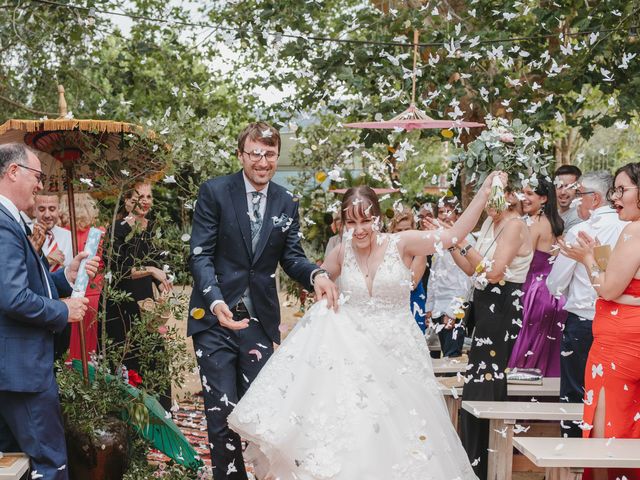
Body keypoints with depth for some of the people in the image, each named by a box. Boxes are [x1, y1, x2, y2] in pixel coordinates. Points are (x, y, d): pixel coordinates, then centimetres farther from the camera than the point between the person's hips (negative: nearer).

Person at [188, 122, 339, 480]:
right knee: (222, 411, 2)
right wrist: (216, 302, -26)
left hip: (260, 320, 3)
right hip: (214, 317, -3)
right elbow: (201, 255, -10)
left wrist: (316, 275, -16)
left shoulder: (287, 203, 6)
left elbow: (291, 256, 7)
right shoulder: (215, 192, -6)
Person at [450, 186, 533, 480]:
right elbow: (471, 269, 14)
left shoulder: (515, 225, -13)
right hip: (486, 305, 9)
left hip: (502, 309, -9)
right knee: (483, 381, 11)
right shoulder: (491, 223, 13)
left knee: (481, 387, -5)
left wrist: (462, 243, -17)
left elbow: (493, 271, -20)